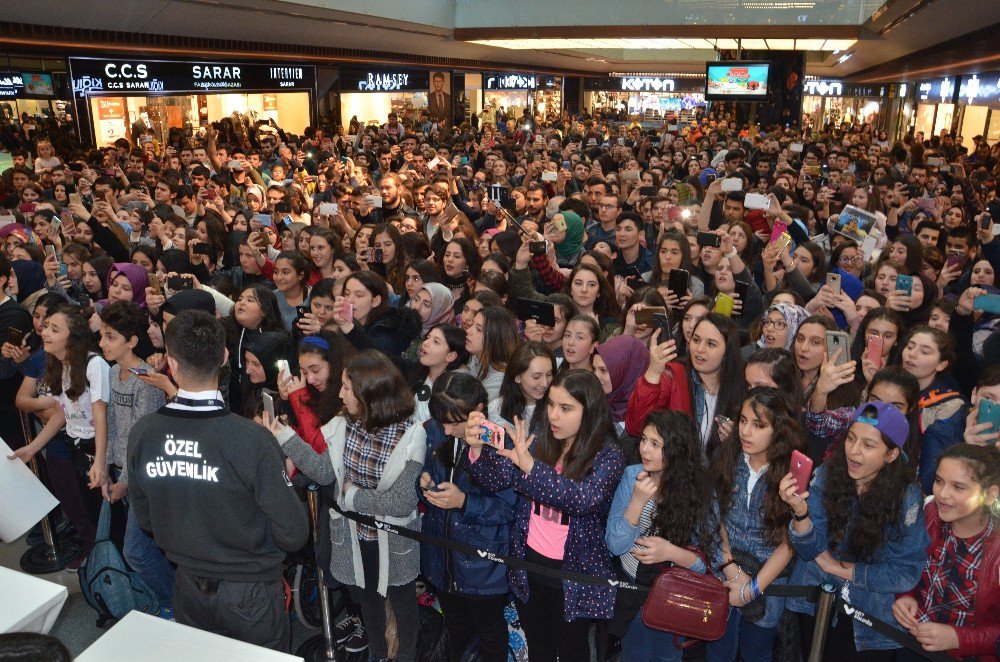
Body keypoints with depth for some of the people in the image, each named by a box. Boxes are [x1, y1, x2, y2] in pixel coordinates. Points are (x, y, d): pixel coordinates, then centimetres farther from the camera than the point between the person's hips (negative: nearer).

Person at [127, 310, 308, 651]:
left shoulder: (141, 434, -14)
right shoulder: (253, 439, -28)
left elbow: (145, 520, 2)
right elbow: (294, 535, -21)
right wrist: (283, 479, -5)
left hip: (187, 588, 4)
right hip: (250, 594, -3)